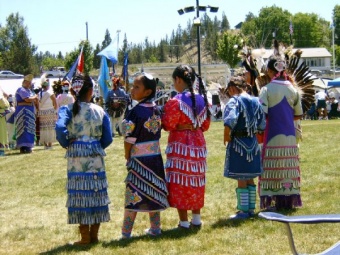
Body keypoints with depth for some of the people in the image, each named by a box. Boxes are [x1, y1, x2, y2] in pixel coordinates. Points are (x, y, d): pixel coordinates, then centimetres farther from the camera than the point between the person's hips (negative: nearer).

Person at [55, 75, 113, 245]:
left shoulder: (68, 110, -5)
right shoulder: (100, 111, 3)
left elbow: (60, 128, -23)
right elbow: (107, 139, 3)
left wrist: (66, 143, -6)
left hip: (76, 157, -2)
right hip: (96, 158, 2)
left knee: (80, 194, 3)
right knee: (96, 194, 10)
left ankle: (85, 237, 8)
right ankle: (94, 235, 18)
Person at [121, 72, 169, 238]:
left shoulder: (136, 112, -18)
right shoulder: (156, 110, 2)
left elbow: (130, 138, -15)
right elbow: (157, 133, 8)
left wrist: (127, 156, -1)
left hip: (139, 157, -6)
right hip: (155, 156, 6)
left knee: (134, 194, -1)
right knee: (153, 192, 14)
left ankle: (126, 233, 2)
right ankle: (155, 228, 21)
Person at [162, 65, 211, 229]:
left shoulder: (175, 102, -17)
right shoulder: (202, 99, 3)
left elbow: (168, 125, -12)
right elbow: (206, 125, 9)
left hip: (180, 146, -6)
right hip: (198, 143, 6)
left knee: (180, 182, 2)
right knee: (196, 182, 16)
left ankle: (184, 222, 4)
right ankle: (196, 219, 22)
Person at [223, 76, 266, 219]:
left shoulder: (235, 101, -12)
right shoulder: (255, 101, 9)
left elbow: (229, 121, -26)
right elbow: (262, 125, 11)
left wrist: (226, 136, -12)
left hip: (238, 143, -7)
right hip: (253, 143, 7)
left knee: (241, 179, -1)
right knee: (250, 179, 16)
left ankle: (243, 211, 4)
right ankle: (251, 209, 22)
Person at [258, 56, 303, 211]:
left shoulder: (267, 90, -9)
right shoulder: (292, 89, 4)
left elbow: (262, 114, -15)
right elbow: (299, 115, 9)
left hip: (273, 135, -4)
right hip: (290, 136, 4)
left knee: (273, 169, 2)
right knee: (288, 168, 11)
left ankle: (276, 202, 1)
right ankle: (289, 201, 15)